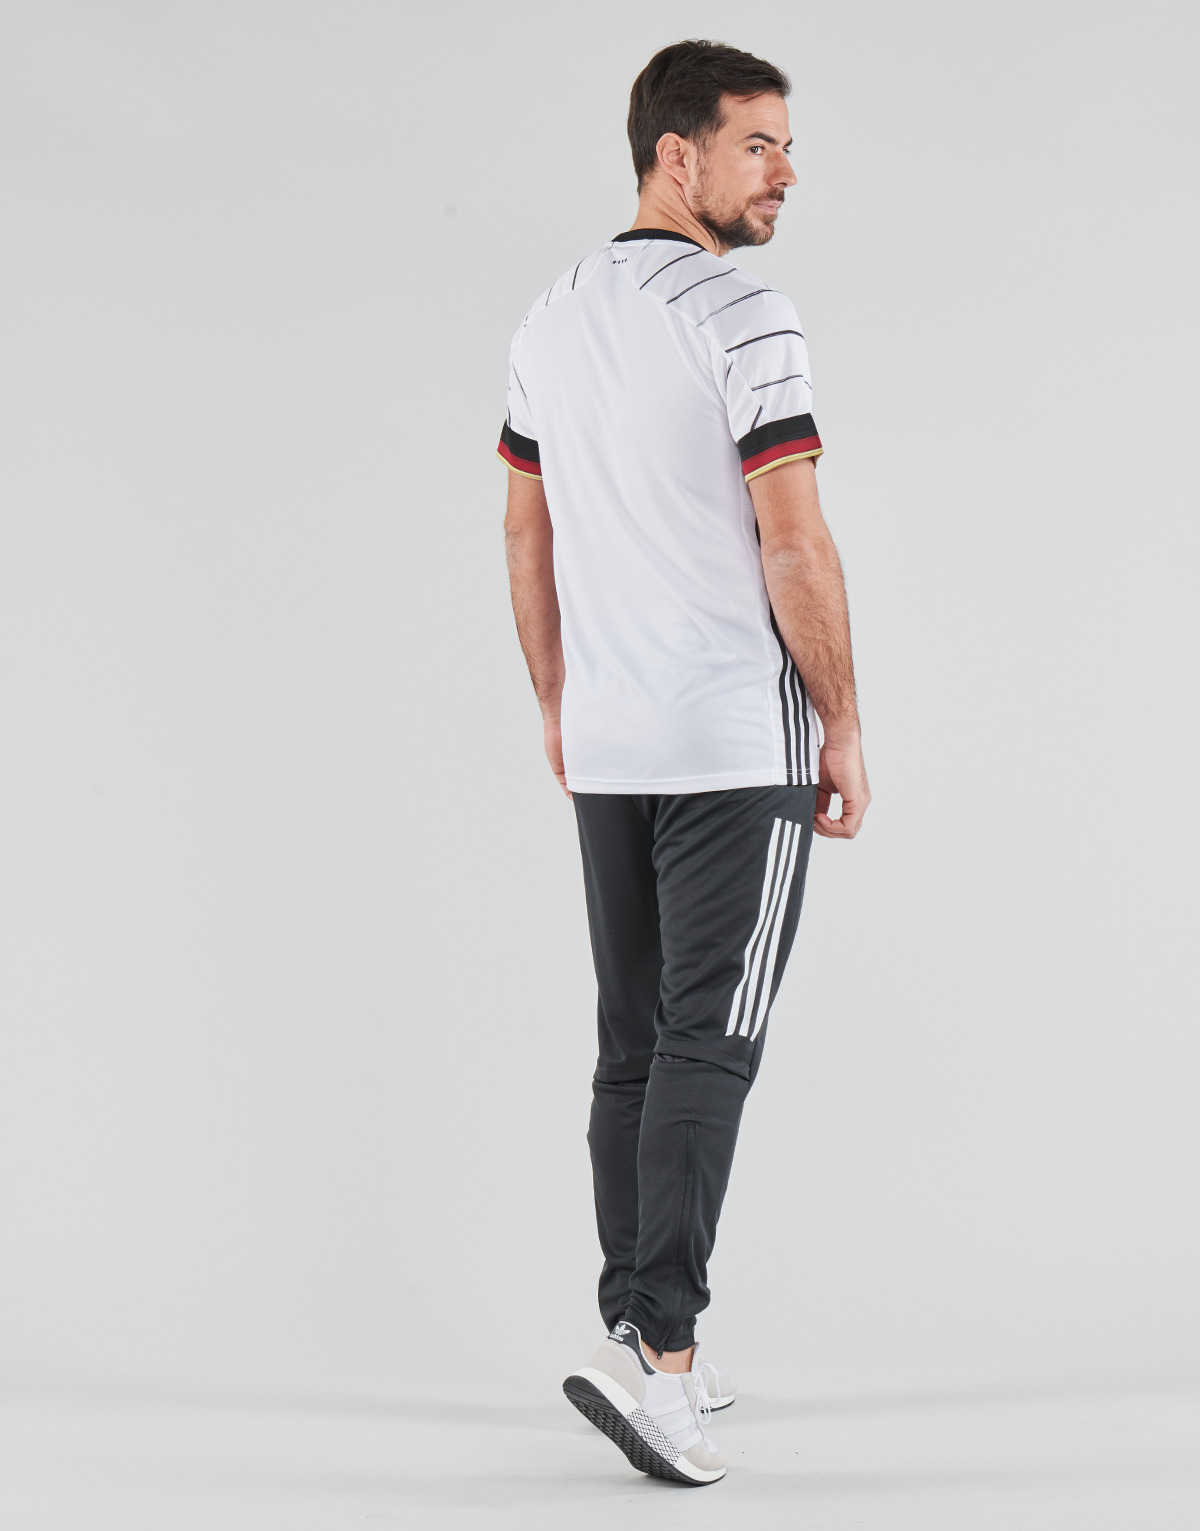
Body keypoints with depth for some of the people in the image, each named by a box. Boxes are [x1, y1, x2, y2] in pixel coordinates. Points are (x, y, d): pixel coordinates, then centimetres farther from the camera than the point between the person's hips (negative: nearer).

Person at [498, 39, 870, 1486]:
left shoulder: (552, 319, 11)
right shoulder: (744, 320, -13)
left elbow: (526, 533, 16)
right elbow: (794, 547, -15)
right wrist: (844, 729, -7)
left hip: (606, 748, 7)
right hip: (742, 743, -7)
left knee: (634, 1045, 12)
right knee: (708, 1044, -6)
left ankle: (645, 1349, 18)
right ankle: (652, 1349, -13)